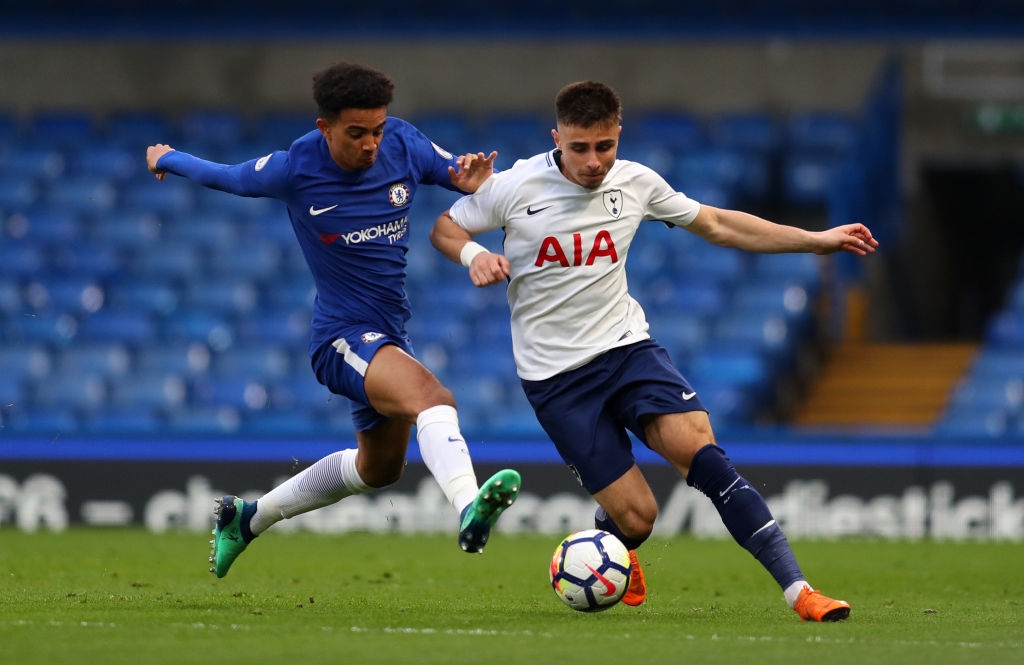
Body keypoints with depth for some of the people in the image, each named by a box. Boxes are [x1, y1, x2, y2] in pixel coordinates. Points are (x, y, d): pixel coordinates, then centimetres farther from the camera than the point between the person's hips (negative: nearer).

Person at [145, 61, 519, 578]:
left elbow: (464, 175, 7)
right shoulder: (294, 169, -16)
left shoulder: (404, 144, -6)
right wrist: (167, 159, 19)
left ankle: (249, 517, 43)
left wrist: (477, 182, -18)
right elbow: (223, 177, 2)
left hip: (388, 336, 7)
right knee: (431, 397, -35)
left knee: (378, 467, 25)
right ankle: (469, 509, -60)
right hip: (343, 335, -7)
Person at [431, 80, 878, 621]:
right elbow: (444, 227, 6)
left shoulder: (635, 183, 0)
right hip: (555, 373, -2)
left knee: (696, 445, -24)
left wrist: (818, 240, 14)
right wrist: (473, 255, -18)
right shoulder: (515, 187, -10)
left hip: (626, 345, 3)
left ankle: (797, 589, -26)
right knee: (636, 515, -10)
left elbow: (717, 225, 14)